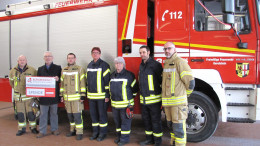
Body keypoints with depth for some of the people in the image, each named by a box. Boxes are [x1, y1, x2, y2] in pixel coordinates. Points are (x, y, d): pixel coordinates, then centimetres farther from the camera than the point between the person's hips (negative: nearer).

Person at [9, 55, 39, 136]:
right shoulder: (13, 71, 4)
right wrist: (16, 89, 12)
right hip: (18, 96, 3)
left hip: (29, 95, -2)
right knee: (20, 113, 9)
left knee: (31, 112, 4)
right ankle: (22, 129, 22)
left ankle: (33, 127, 18)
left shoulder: (32, 70, -5)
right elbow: (11, 81, 19)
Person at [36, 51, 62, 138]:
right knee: (43, 114, 6)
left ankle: (54, 129, 22)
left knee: (54, 113, 9)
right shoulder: (40, 69, 12)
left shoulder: (58, 68, 4)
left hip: (54, 95, -1)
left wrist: (58, 79, -20)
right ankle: (42, 131, 15)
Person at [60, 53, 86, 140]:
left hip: (76, 97, -5)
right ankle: (73, 130, 28)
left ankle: (79, 133, 6)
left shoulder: (79, 69, -4)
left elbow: (83, 83, -7)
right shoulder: (64, 70, 13)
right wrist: (61, 95, 13)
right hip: (67, 97, 5)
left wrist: (82, 95, -12)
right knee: (70, 115, 13)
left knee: (77, 116, -4)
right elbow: (62, 84, 17)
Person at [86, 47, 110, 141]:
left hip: (101, 95, -6)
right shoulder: (89, 65, 14)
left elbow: (107, 81, -11)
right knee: (93, 114, 12)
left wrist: (107, 95, -14)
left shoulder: (104, 65, -7)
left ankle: (103, 133, 17)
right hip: (91, 96, 6)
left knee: (102, 114, 3)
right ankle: (95, 132, 26)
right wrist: (87, 93, 17)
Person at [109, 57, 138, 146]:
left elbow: (135, 88, -4)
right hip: (115, 104, 6)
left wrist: (130, 99, 0)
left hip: (125, 104, -6)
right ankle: (119, 137, 31)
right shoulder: (112, 75, 11)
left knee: (125, 122, 2)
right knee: (117, 121, 16)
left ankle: (124, 139, 14)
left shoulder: (129, 75, -7)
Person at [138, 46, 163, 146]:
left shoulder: (155, 64, -12)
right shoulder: (141, 65, 12)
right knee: (146, 120, 16)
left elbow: (162, 80, -12)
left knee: (156, 121, 4)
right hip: (144, 99, 8)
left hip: (154, 99, -8)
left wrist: (163, 94, -10)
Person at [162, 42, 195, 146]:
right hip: (167, 101, 8)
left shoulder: (180, 62, -11)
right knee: (171, 124, 18)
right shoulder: (165, 63, 15)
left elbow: (190, 82, -13)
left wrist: (186, 94, 0)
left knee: (178, 126, -3)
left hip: (178, 101, -8)